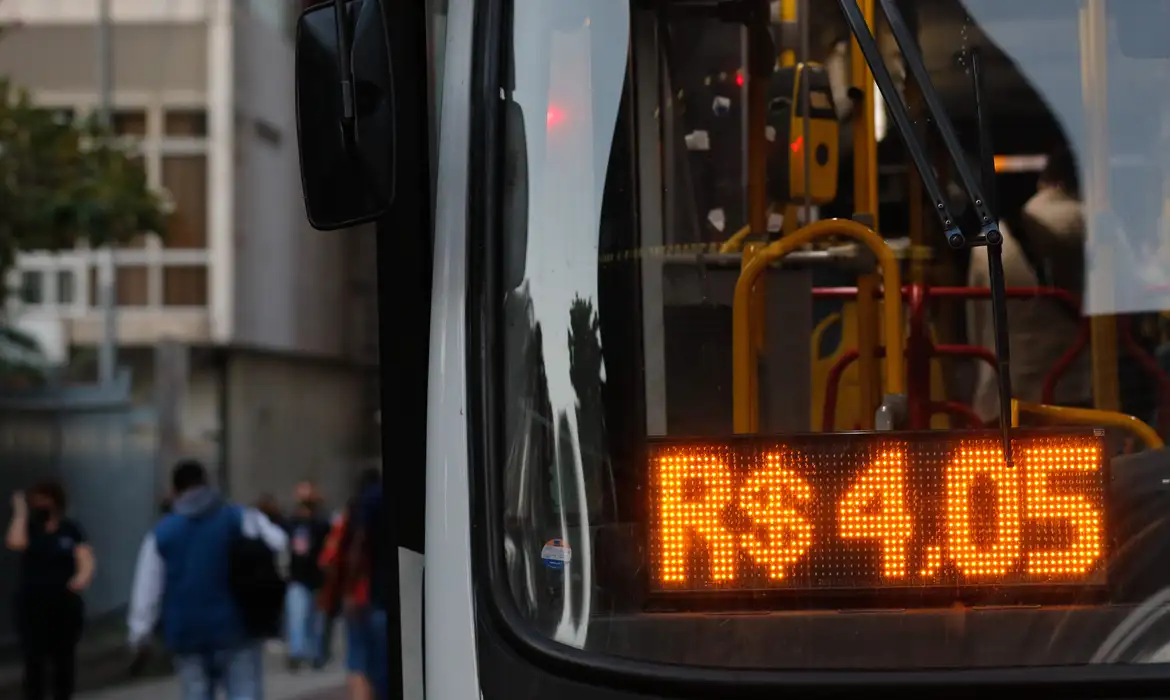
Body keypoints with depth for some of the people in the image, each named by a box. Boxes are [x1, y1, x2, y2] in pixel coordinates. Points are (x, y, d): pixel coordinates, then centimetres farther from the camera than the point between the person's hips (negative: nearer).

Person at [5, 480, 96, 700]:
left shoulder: (71, 529, 3)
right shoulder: (29, 527, 3)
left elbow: (86, 560, -7)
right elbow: (15, 543, -19)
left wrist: (82, 577, -29)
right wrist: (20, 512, -10)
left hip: (66, 605, 1)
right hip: (32, 605, -1)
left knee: (64, 660, 10)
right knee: (34, 662, -6)